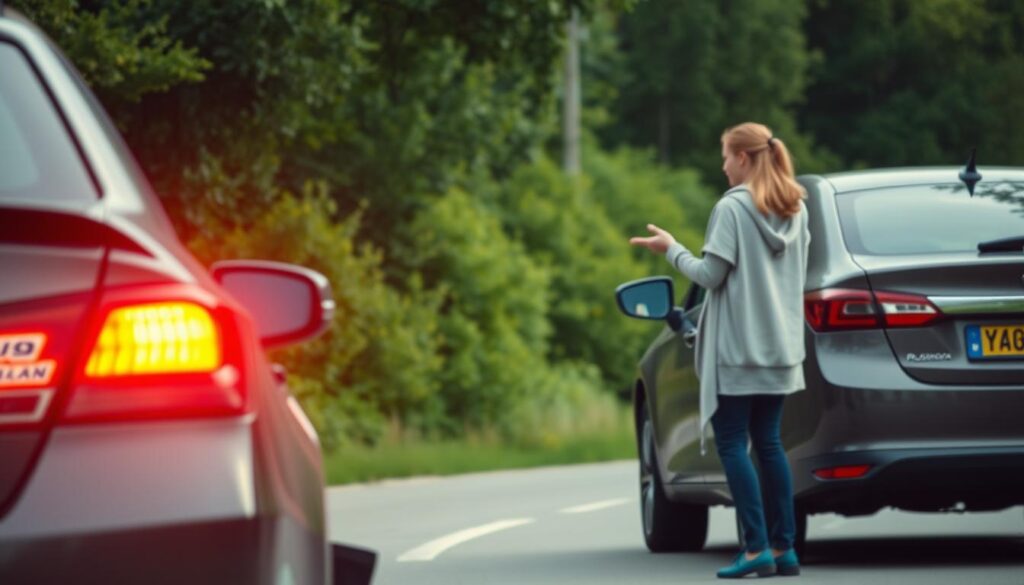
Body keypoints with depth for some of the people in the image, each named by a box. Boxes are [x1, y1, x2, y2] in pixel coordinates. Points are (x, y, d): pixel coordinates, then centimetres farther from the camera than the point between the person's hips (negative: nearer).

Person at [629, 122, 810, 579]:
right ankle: (784, 548, 7)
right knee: (768, 442, 11)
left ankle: (757, 548, -9)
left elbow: (712, 275, -12)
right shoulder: (796, 209, 10)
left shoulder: (732, 208, -12)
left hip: (738, 348, -7)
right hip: (780, 346, 7)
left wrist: (672, 250, 1)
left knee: (732, 444, -2)